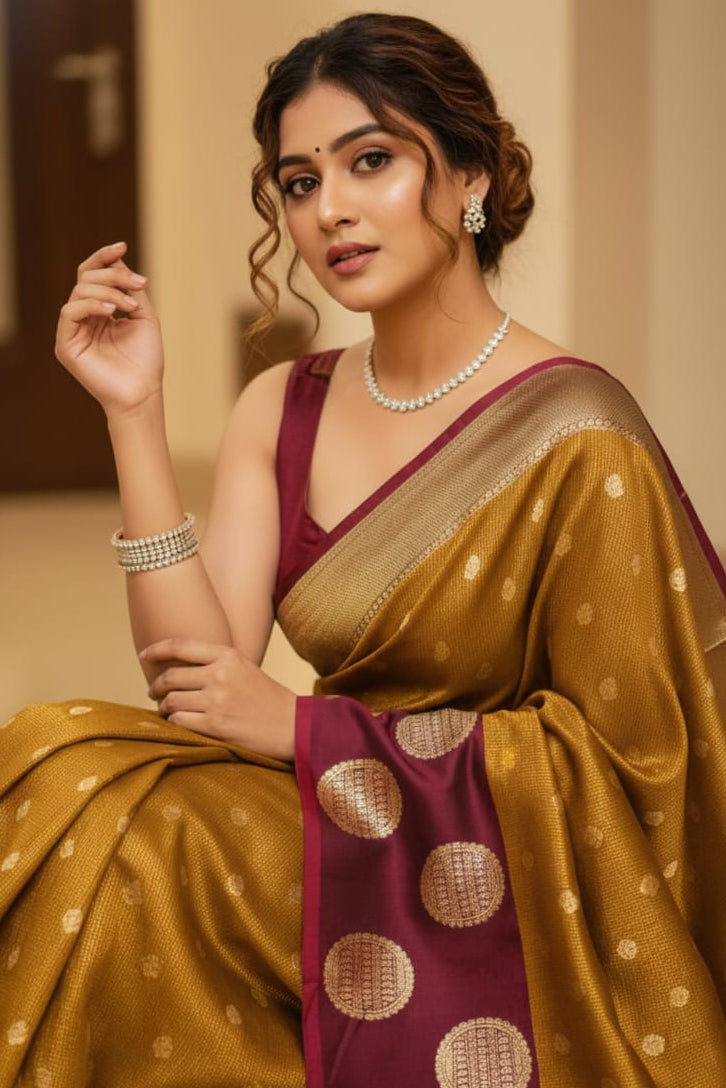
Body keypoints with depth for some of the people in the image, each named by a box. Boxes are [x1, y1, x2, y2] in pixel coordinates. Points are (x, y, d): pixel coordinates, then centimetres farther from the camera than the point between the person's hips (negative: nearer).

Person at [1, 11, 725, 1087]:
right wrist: (135, 410, -13)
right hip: (339, 839, 5)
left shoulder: (574, 440, -15)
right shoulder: (282, 409, 4)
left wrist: (303, 729, -13)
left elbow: (618, 748, -13)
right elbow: (198, 670, -6)